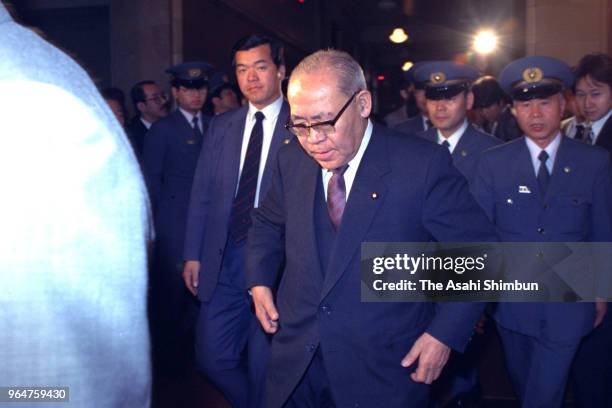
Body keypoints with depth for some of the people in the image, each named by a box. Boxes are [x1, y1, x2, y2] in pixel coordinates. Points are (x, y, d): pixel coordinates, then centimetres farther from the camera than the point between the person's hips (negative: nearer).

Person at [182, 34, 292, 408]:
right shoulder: (221, 126, 9)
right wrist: (193, 254, 6)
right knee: (213, 357, 10)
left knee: (263, 366, 9)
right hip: (224, 263, 4)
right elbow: (202, 194, 10)